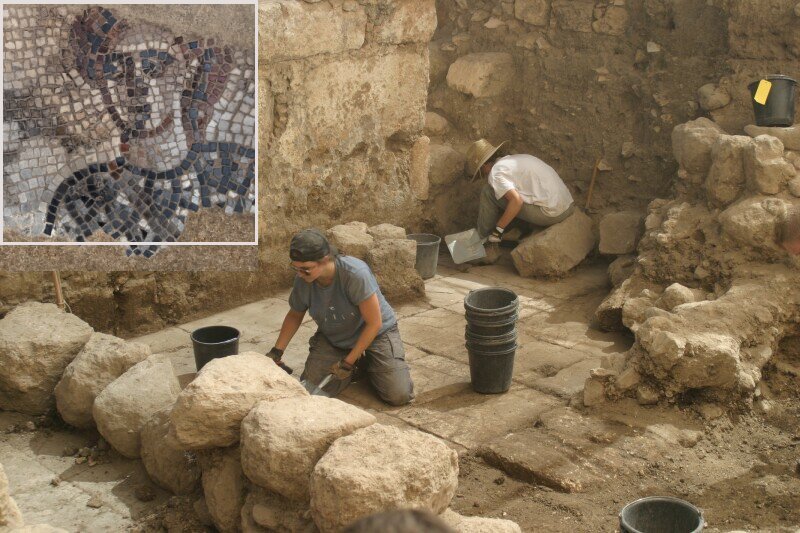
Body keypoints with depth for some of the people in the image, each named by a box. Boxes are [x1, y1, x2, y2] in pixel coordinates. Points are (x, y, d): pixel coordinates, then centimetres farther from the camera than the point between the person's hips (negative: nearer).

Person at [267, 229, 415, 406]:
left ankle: (366, 364, 15)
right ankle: (356, 368, 13)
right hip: (332, 339, 4)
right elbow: (295, 315, 4)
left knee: (399, 395, -17)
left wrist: (348, 362, -21)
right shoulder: (302, 280, -19)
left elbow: (374, 323, -25)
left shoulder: (356, 274, -34)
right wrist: (276, 351, -5)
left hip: (375, 334, -3)